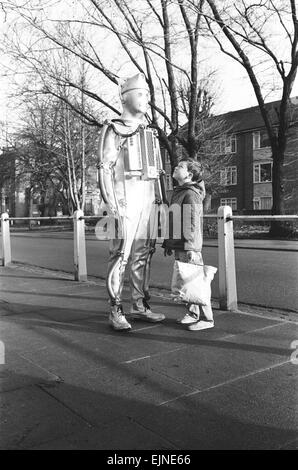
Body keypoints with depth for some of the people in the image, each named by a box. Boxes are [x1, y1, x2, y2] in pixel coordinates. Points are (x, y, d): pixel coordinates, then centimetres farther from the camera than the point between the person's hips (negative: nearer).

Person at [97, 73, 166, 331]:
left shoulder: (150, 133, 21)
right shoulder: (113, 130, 1)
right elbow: (105, 169, -7)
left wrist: (162, 201, 14)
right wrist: (112, 205, -17)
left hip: (149, 198, 7)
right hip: (126, 197, -6)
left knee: (143, 253, 7)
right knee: (121, 253, -9)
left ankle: (140, 306, 15)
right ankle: (116, 311, -3)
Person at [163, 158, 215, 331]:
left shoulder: (191, 194, -13)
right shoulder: (177, 192, 16)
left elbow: (194, 223, -19)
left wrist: (191, 247, -23)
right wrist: (169, 243, 22)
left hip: (189, 248, -10)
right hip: (178, 246, 10)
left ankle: (206, 318, 4)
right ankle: (192, 314, 26)